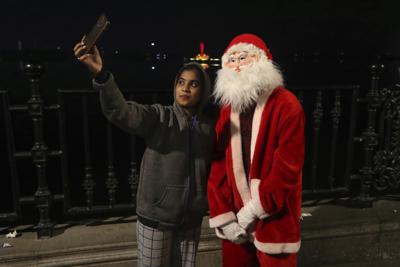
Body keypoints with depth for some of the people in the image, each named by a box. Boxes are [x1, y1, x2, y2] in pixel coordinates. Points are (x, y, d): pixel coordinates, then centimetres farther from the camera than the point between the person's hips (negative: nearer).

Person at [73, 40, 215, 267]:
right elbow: (120, 111, -27)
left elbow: (212, 168, 7)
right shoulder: (158, 117, -10)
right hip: (157, 215, -3)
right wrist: (101, 75, -42)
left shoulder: (210, 125, 1)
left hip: (191, 218, 3)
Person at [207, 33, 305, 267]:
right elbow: (218, 166, 4)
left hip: (274, 223, -5)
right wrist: (223, 217, -3)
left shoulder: (286, 105, -12)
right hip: (235, 222, 5)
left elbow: (286, 168, -17)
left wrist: (253, 211, -15)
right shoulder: (227, 110, 6)